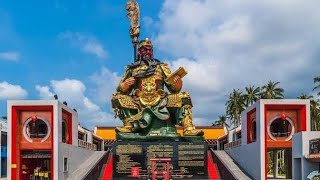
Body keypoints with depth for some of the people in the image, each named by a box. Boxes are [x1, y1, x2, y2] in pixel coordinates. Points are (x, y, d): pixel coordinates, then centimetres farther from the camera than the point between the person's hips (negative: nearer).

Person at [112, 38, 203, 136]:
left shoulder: (161, 67, 20)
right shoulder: (132, 69, 17)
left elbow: (174, 89, 11)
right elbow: (121, 90, 12)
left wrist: (177, 82, -12)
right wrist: (125, 84, -10)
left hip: (160, 101, 1)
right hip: (139, 102, 0)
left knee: (184, 97, -18)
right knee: (117, 98, -22)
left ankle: (188, 129, -30)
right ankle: (129, 125, -36)